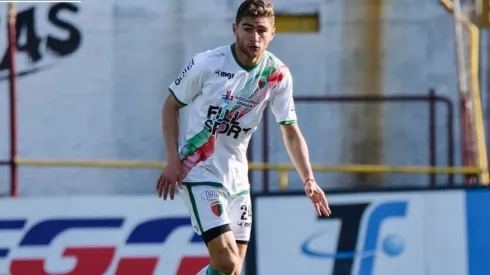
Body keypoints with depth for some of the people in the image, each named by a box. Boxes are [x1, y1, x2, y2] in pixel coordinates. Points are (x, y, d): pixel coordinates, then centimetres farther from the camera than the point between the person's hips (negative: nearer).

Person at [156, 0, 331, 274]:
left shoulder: (278, 75, -3)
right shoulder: (207, 64, -14)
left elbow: (291, 130, 4)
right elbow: (171, 105, -1)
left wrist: (309, 180, -8)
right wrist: (173, 159, -11)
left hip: (236, 177, 6)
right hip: (199, 172, -6)